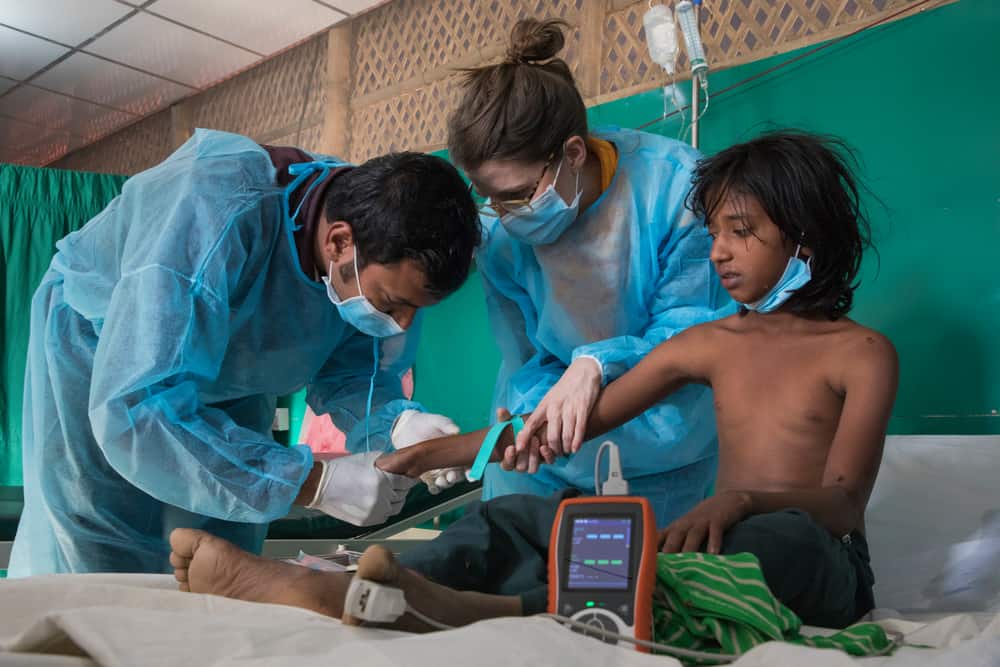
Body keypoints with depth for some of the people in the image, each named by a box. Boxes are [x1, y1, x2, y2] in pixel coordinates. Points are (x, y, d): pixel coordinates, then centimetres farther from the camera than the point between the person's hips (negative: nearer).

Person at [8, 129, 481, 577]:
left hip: (228, 375, 5)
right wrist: (313, 482, -47)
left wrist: (397, 423, -34)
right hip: (97, 361, -4)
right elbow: (134, 414, -45)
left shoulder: (377, 257, -23)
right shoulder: (215, 217, -41)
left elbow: (349, 374, -11)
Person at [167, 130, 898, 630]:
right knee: (516, 515, -17)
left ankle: (495, 608, -56)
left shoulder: (862, 352, -2)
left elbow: (844, 503, -15)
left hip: (820, 568, -3)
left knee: (783, 538, -41)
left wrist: (740, 499, -38)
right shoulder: (708, 343, 11)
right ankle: (313, 588, -39)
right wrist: (435, 452, -3)